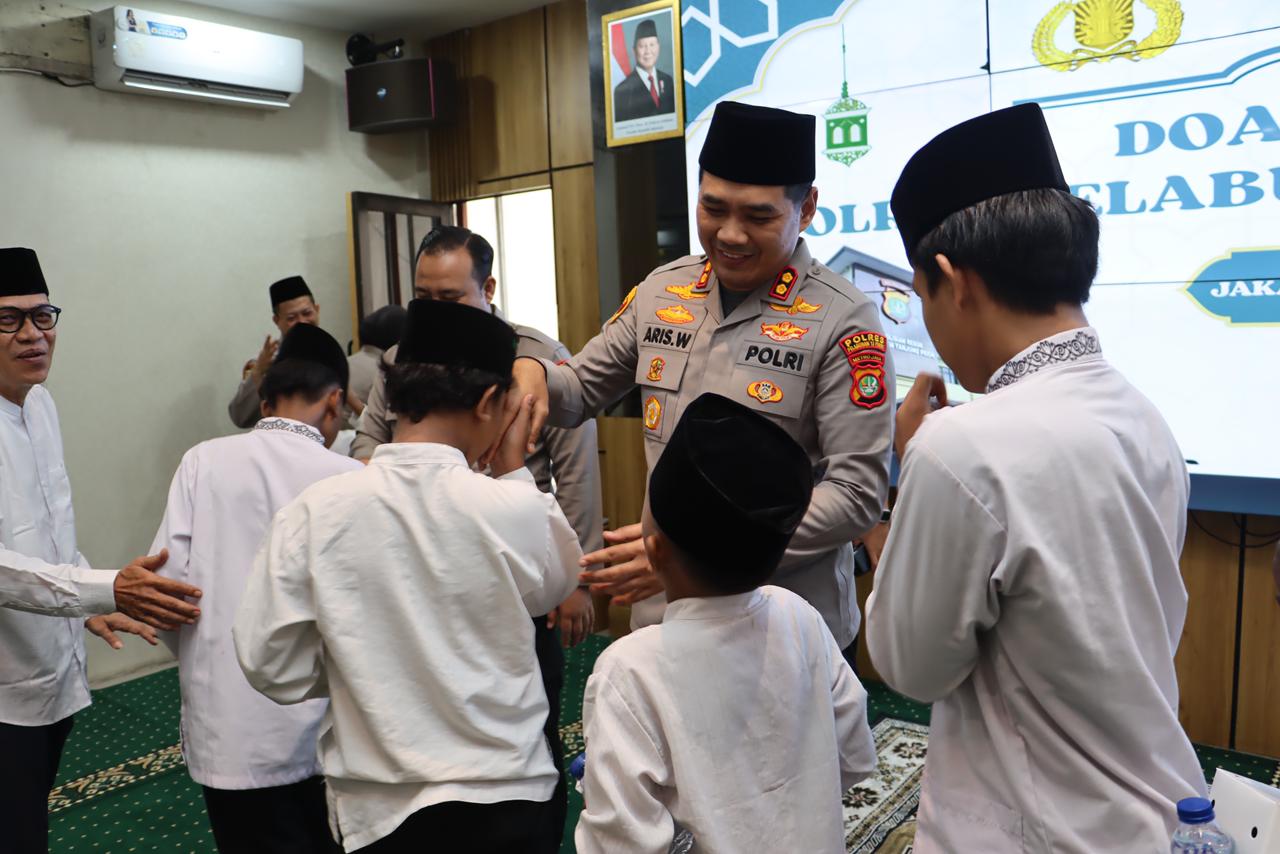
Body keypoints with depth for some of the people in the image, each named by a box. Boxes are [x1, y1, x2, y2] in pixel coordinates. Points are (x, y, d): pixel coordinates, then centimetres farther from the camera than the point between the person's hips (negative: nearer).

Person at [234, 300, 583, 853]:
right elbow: (559, 585, 2)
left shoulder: (313, 514, -15)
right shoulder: (515, 510, -19)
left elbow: (272, 667, -8)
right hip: (505, 795, -1)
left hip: (378, 806, 1)